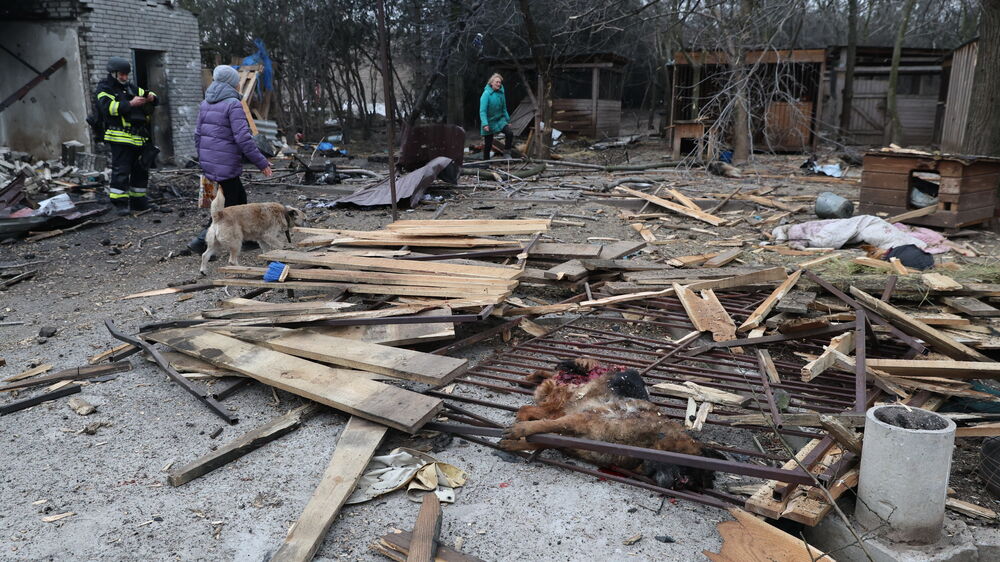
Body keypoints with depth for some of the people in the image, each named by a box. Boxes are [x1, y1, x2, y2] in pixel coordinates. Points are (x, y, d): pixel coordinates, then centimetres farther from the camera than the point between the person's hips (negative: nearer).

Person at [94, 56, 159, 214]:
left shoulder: (131, 87, 21)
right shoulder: (104, 89, 1)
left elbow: (154, 100, 22)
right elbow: (108, 107, -17)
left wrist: (152, 97, -2)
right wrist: (130, 104, -22)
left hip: (139, 138, 7)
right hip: (120, 137, -7)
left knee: (141, 170, 11)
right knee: (121, 170, -9)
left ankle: (138, 201, 21)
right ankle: (120, 203, -5)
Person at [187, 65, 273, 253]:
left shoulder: (205, 104, 10)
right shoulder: (233, 104, -14)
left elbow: (198, 134, 14)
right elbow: (243, 138, -19)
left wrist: (203, 159, 24)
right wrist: (261, 162, -13)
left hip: (208, 161, 8)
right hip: (226, 164, -8)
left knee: (240, 197, 19)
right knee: (231, 206, 0)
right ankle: (201, 241, -6)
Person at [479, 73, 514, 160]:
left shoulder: (501, 93, 0)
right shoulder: (486, 94, -17)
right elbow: (482, 111, -22)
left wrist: (508, 120, 15)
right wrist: (485, 124, -31)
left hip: (500, 120, 4)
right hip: (490, 121, -4)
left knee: (509, 133, -19)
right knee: (488, 144, 4)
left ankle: (507, 154, -3)